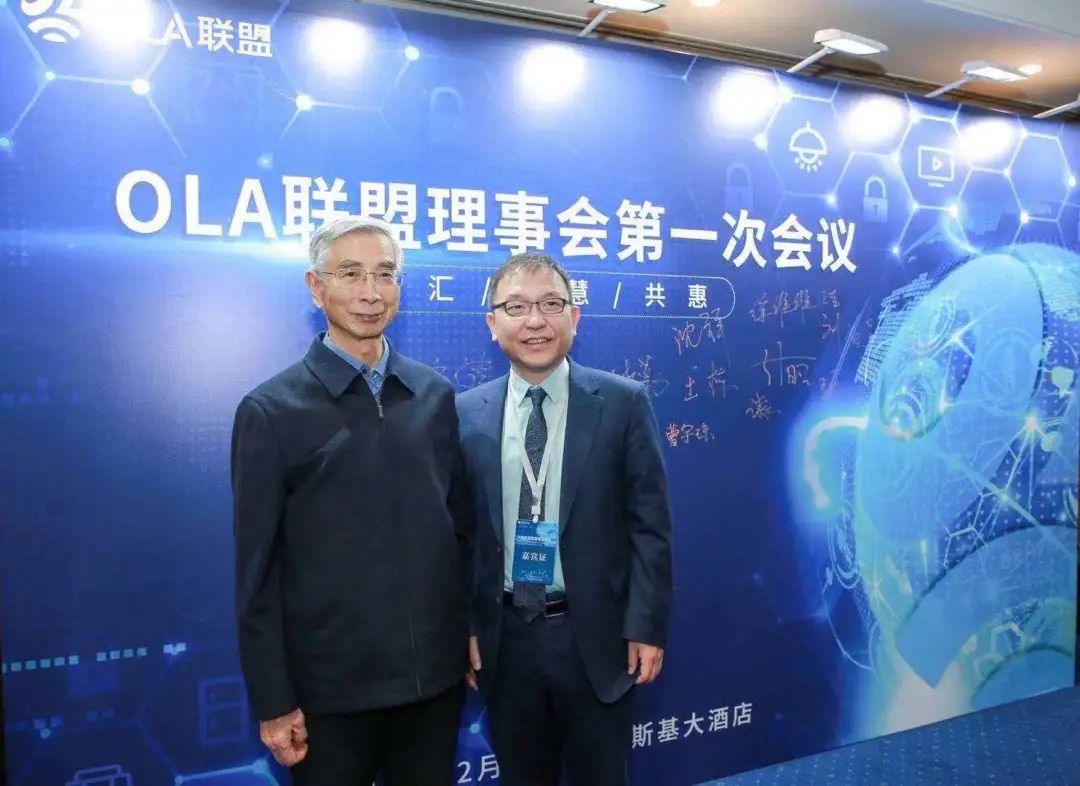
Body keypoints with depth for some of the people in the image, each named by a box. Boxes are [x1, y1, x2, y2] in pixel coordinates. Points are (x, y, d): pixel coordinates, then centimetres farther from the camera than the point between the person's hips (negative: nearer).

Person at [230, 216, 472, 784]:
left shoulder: (435, 394, 3)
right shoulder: (270, 410, -7)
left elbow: (461, 524, 9)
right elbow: (257, 570, -6)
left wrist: (473, 635, 9)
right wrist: (272, 700, -5)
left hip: (436, 673, 3)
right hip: (330, 685, -3)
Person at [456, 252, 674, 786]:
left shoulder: (623, 402, -6)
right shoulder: (466, 414, -1)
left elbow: (649, 525, -5)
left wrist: (645, 626, -7)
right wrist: (462, 628, 1)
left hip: (595, 635, -1)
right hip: (504, 640, 2)